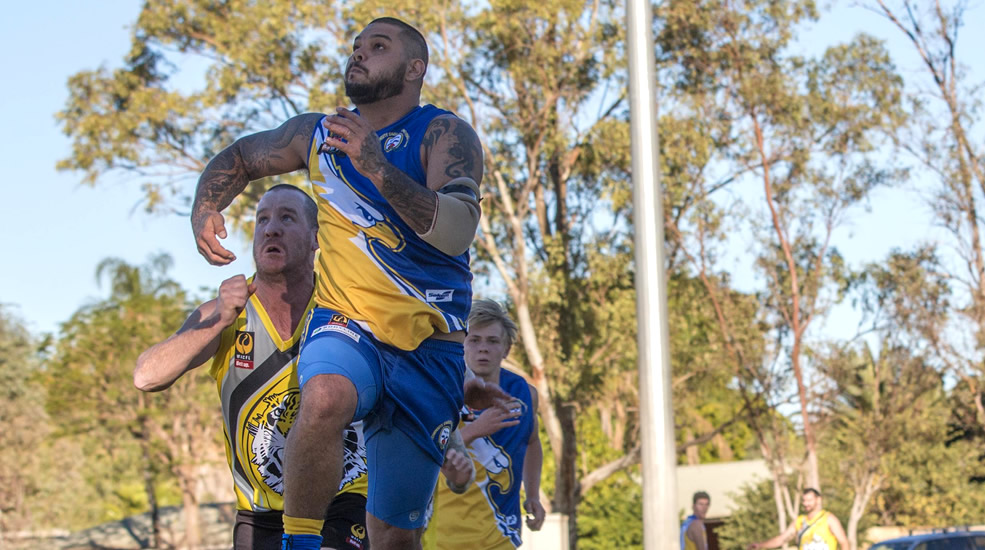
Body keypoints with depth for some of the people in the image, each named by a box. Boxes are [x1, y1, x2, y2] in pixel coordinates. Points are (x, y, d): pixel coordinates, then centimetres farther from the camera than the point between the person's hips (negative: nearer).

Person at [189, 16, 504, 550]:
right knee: (324, 399, -37)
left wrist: (377, 167, -35)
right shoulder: (317, 133, 6)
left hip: (428, 347, -1)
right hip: (345, 324, 1)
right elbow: (237, 158, 24)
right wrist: (204, 210, 3)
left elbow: (457, 232, -24)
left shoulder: (444, 135, -7)